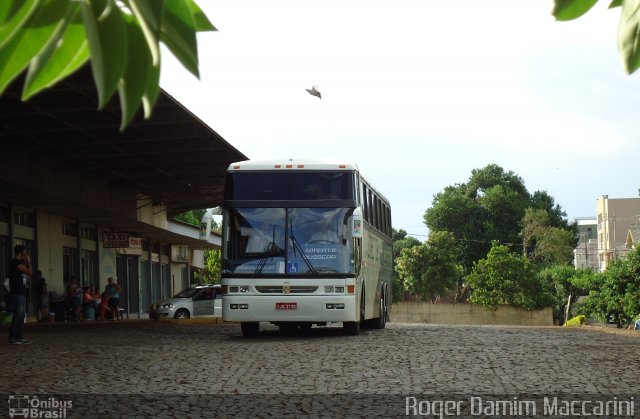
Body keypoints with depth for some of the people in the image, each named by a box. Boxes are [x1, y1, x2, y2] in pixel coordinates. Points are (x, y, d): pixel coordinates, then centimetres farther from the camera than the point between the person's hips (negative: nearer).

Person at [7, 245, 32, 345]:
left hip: (22, 293, 10)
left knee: (22, 316, 9)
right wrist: (28, 262, 2)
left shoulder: (19, 262, 19)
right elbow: (29, 272, -13)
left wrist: (26, 262, 15)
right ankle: (12, 338, -10)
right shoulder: (15, 262, -10)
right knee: (17, 315, -11)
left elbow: (27, 274, 17)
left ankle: (20, 337, 11)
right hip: (17, 293, -10)